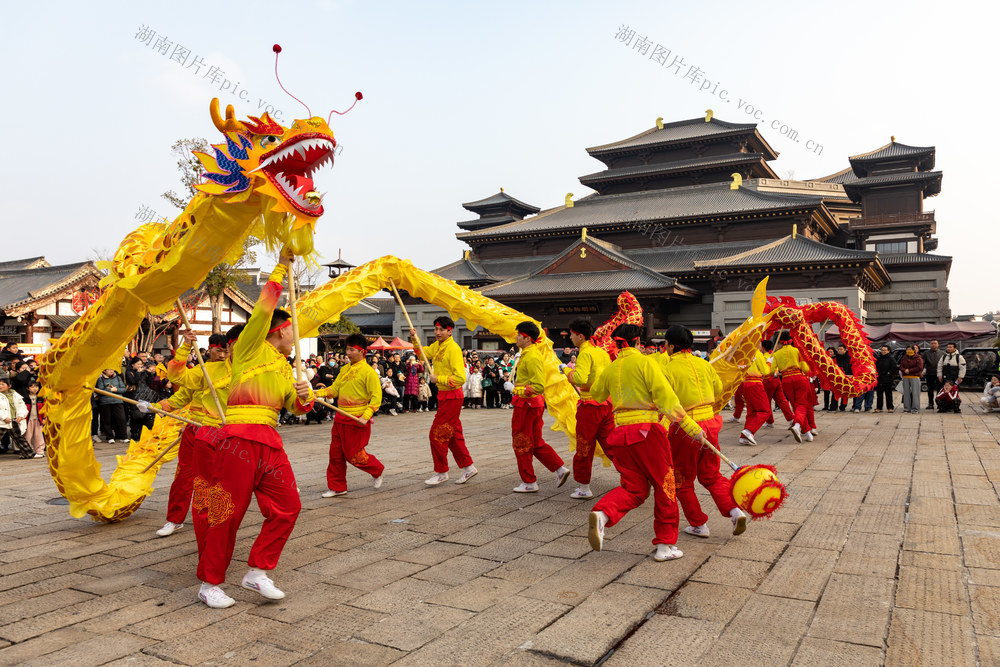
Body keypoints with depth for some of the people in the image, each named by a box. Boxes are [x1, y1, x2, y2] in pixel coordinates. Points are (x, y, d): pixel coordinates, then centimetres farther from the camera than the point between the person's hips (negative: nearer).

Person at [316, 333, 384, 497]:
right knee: (336, 454, 9)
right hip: (340, 418, 7)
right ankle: (337, 487, 22)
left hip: (357, 420, -7)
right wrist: (316, 393, -7)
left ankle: (378, 471, 25)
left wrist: (366, 417, -23)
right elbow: (334, 389, 10)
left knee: (354, 455, 0)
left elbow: (376, 397, -15)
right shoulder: (345, 370, 11)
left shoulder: (368, 372, -12)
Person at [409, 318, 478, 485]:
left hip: (452, 397, -9)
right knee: (453, 434, 15)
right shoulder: (437, 346, 8)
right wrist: (414, 339, 10)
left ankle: (441, 472, 7)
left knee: (437, 434, -5)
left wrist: (438, 379, -18)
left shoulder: (453, 349, -19)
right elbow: (423, 353, 26)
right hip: (444, 395, 9)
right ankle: (468, 467, 25)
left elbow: (460, 378, -24)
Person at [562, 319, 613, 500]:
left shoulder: (585, 353, -13)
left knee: (584, 447, 4)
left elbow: (580, 379, -26)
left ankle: (584, 488, 14)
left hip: (590, 405, -7)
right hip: (607, 403, 7)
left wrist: (567, 369, -11)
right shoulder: (602, 352, 12)